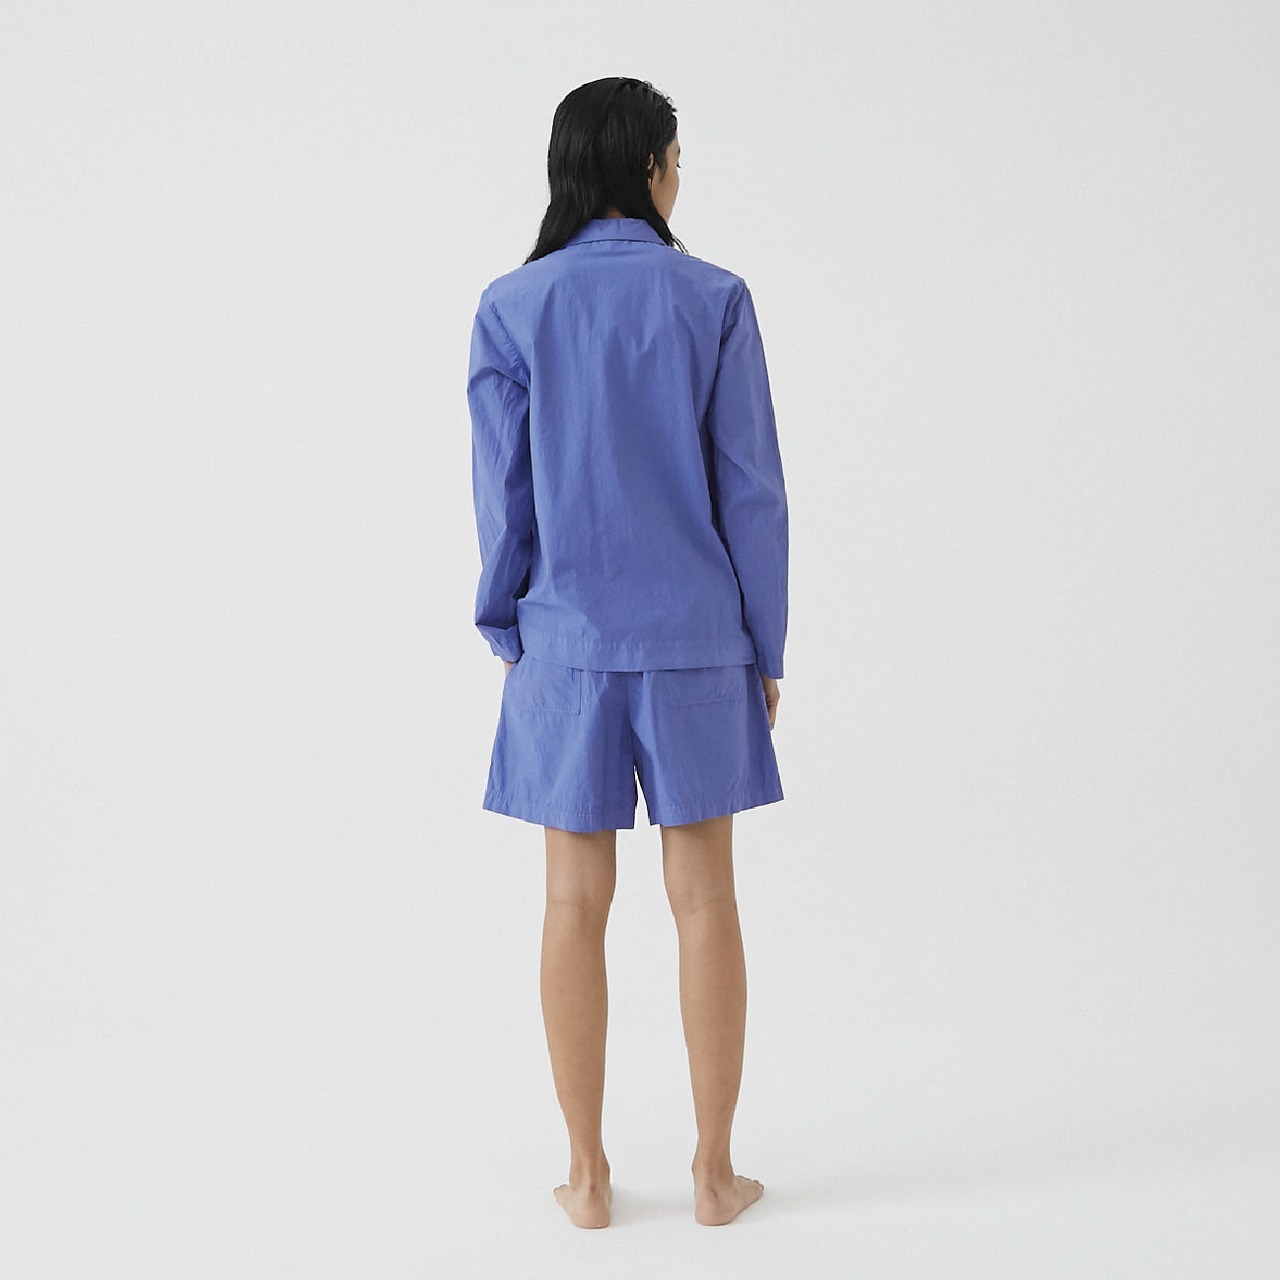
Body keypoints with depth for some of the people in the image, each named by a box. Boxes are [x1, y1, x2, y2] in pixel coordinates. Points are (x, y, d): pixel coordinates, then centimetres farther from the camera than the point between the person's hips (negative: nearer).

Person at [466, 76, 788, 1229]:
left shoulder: (513, 309, -2)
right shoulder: (712, 300, -5)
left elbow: (504, 490, -1)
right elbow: (752, 488, -4)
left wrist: (509, 631, 11)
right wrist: (765, 647, 5)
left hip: (567, 638, 1)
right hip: (694, 636, -1)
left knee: (577, 901, 8)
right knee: (704, 898, 8)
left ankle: (589, 1176, 18)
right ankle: (715, 1172, 17)